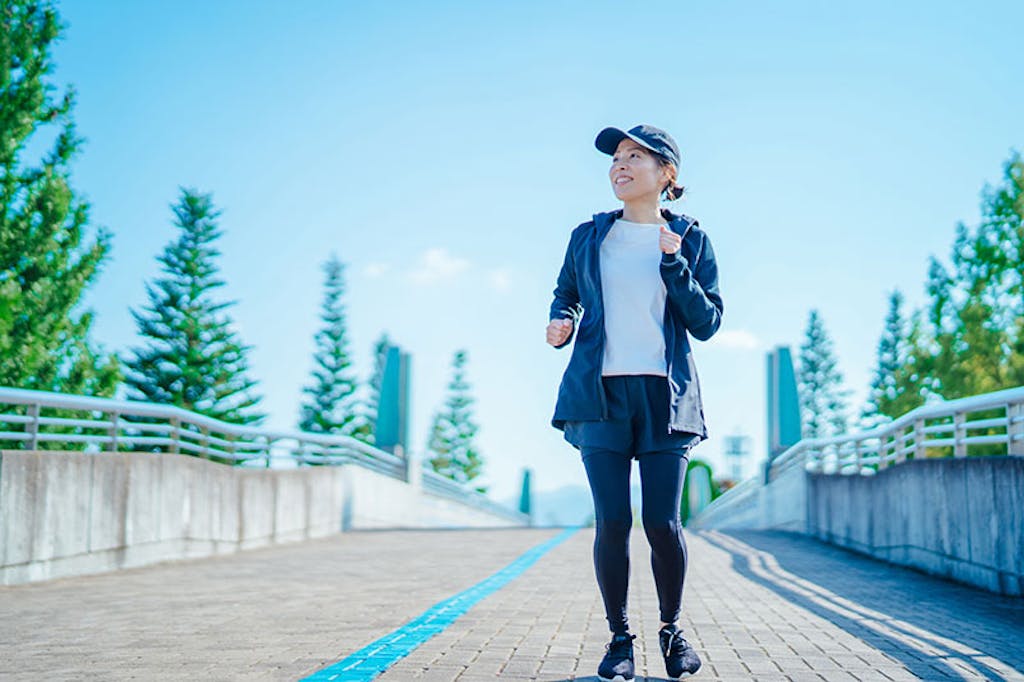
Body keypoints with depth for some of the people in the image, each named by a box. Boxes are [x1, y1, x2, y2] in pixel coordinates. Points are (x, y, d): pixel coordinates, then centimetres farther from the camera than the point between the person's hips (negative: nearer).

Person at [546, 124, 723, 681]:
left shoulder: (689, 238, 7)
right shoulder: (589, 236, 11)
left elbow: (707, 323, 2)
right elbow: (565, 292, 25)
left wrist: (674, 264, -10)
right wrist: (560, 322, 3)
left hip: (664, 394, -1)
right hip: (600, 390, 1)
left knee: (662, 522, -4)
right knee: (612, 520, -4)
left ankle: (671, 628, 20)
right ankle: (619, 636, 12)